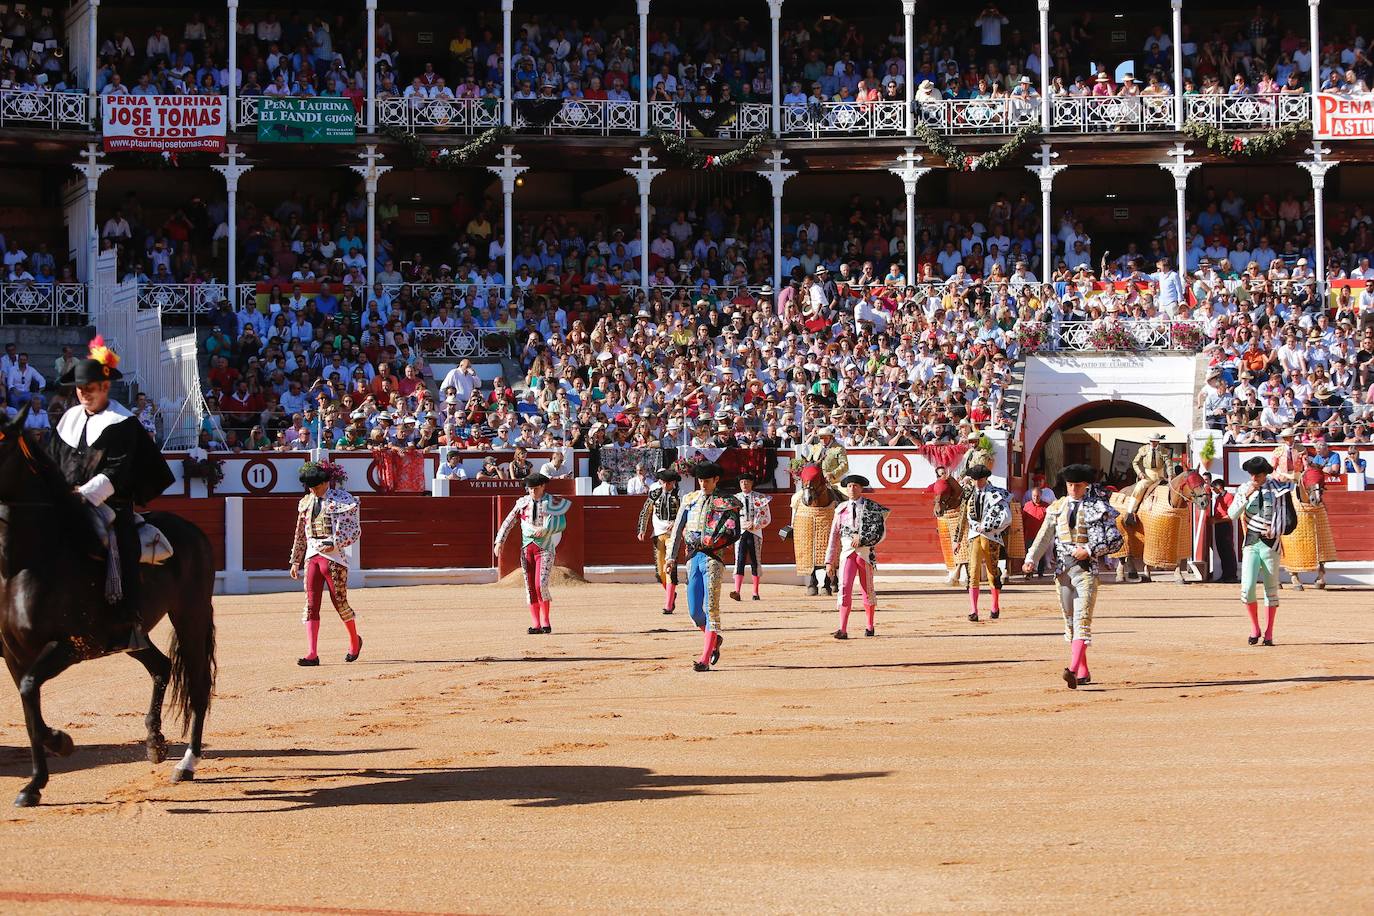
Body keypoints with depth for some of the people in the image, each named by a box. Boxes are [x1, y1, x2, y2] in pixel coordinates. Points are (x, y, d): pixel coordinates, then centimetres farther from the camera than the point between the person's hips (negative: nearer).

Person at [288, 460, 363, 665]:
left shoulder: (342, 499, -6)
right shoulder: (306, 502, 12)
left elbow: (354, 530, -8)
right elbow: (300, 535, 19)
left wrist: (333, 544, -21)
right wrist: (295, 562, 20)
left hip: (334, 558, -5)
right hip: (311, 557, 5)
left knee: (340, 602, 3)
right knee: (311, 604, -4)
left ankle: (355, 641, 30)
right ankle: (312, 654, -7)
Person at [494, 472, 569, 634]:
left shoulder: (552, 503, -2)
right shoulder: (523, 502, 7)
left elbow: (561, 523, -12)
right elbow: (508, 522, 9)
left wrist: (545, 529, -23)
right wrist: (500, 541, 3)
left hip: (545, 548, -4)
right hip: (527, 548, 4)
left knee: (541, 585, -15)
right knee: (530, 587, 4)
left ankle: (545, 622, -3)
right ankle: (535, 624, 9)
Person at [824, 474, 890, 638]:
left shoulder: (872, 507, 2)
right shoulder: (841, 509, 10)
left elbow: (881, 532, -6)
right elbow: (834, 536, 10)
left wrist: (862, 538, -19)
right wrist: (829, 561, 6)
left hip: (866, 552, -1)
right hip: (847, 552, 1)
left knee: (867, 590, 10)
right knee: (844, 588, -13)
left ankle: (870, 627, 27)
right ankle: (843, 630, -18)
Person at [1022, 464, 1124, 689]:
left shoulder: (1098, 508, -1)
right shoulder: (1057, 507, 11)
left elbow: (1116, 540, -2)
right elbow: (1044, 537, 7)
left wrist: (1089, 550, -13)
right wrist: (1031, 560, -8)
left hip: (1086, 568, -5)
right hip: (1062, 569, 5)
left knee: (1082, 619, -15)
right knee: (1069, 620, 9)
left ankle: (1073, 669, -28)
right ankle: (1083, 672, 17)